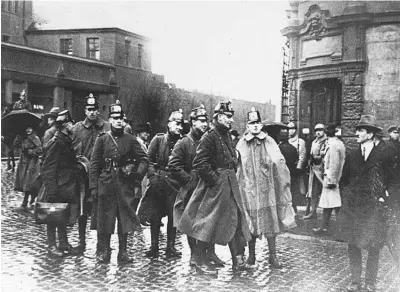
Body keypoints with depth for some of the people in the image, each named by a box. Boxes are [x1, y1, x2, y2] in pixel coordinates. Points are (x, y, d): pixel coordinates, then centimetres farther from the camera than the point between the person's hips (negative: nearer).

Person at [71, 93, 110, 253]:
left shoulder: (108, 128, 2)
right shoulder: (77, 128, 6)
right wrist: (82, 161, -7)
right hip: (83, 174, 1)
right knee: (82, 209, 6)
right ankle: (82, 240, 20)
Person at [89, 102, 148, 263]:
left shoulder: (130, 139, 6)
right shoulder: (102, 139, 2)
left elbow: (143, 158, 9)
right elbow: (94, 164, 1)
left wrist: (138, 173, -10)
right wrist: (93, 187, -4)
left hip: (125, 185, 1)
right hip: (106, 184, -1)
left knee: (125, 218, 6)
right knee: (104, 219, 3)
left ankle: (123, 252, 17)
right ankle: (103, 252, 17)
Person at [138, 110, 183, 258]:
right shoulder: (158, 139, 0)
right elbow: (148, 159, 1)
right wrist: (153, 175, -9)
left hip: (174, 183, 1)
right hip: (157, 182, -1)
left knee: (173, 216, 3)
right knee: (155, 216, 4)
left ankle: (171, 246, 14)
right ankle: (154, 247, 14)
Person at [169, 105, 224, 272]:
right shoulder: (184, 143, -5)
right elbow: (173, 165, -12)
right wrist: (189, 179, -14)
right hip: (191, 190, -4)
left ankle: (210, 253, 13)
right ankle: (194, 254, 15)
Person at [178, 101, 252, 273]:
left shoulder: (227, 137, 13)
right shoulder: (209, 137, -14)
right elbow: (200, 163, -20)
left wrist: (231, 176, 13)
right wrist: (215, 179, -18)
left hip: (230, 186, 9)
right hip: (214, 187, -9)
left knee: (236, 222, 8)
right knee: (207, 224, 1)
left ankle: (238, 260, 15)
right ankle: (199, 261, 14)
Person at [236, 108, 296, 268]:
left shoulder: (269, 142, 4)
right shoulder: (242, 144, 2)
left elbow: (280, 164, 3)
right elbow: (236, 167, 4)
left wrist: (284, 181, -5)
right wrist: (237, 185, 0)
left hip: (267, 188, 1)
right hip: (249, 189, 0)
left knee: (270, 222, 3)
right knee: (250, 223, 7)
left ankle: (272, 256, 13)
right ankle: (251, 254, 22)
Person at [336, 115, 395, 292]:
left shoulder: (384, 153, -2)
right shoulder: (352, 155, 8)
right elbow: (344, 180, 15)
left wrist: (382, 197, -7)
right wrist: (347, 196, 4)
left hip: (373, 209, -3)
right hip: (352, 208, 3)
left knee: (373, 248, 5)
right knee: (353, 246, 6)